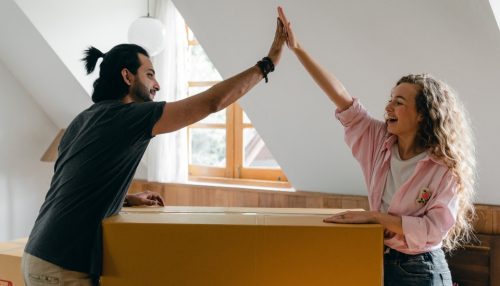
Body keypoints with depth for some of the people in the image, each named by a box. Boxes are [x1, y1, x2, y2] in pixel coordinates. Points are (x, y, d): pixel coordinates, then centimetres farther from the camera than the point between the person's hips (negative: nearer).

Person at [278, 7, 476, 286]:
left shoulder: (446, 169, -16)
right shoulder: (381, 142, -3)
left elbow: (434, 229, -22)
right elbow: (343, 99, -8)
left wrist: (373, 216, -22)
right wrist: (297, 48, -11)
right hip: (379, 262, 5)